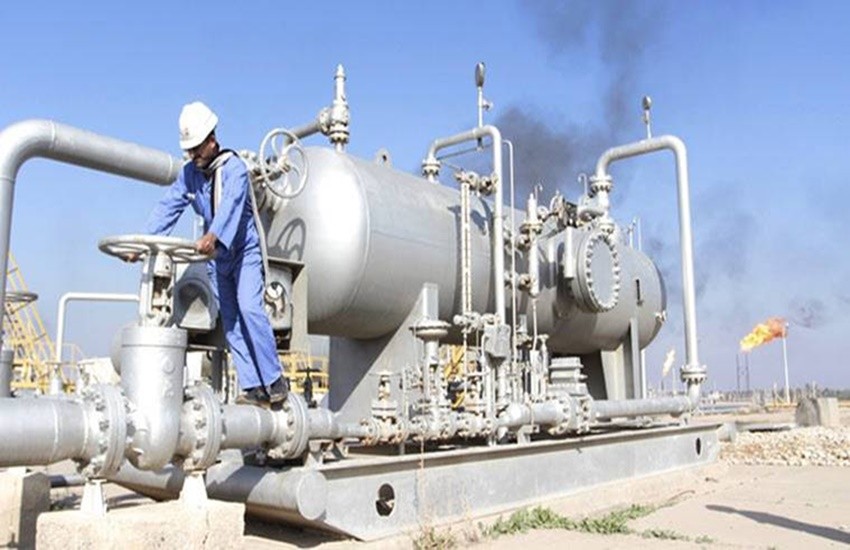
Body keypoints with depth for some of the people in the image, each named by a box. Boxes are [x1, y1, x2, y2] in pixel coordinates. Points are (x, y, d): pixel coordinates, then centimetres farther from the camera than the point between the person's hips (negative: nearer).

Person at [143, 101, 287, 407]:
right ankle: (252, 388, 4)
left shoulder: (234, 168, -16)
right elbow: (168, 207, -1)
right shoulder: (189, 174, 3)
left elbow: (230, 205, -33)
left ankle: (274, 380, -9)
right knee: (230, 322, 2)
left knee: (249, 308, -20)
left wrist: (213, 236, -50)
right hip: (217, 257, 6)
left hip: (245, 252, -6)